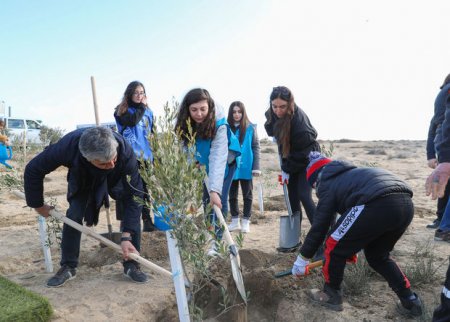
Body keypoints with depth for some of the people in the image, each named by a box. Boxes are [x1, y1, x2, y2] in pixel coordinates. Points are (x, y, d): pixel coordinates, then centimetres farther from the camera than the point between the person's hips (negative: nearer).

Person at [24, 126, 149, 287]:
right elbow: (33, 170, -23)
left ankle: (131, 265, -1)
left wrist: (126, 237, -39)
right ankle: (68, 266, 10)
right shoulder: (68, 146, -41)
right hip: (83, 178, 1)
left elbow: (133, 196, -34)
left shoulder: (125, 153, -42)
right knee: (73, 216, -12)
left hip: (117, 177, -1)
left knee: (133, 210, -17)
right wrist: (38, 204, -12)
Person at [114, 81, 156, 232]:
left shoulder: (148, 112, 14)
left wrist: (155, 155, 13)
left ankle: (147, 220, 17)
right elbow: (132, 121, -20)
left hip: (145, 156, 4)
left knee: (144, 188, 10)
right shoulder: (122, 111, 2)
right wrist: (141, 106, -6)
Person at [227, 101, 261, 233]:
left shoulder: (250, 128, -4)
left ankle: (246, 221, 20)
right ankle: (235, 221, 26)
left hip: (246, 168, -2)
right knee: (232, 195, 12)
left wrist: (256, 167, -11)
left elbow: (256, 147, -3)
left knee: (247, 195, 9)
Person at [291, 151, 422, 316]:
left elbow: (319, 227, 14)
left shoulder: (328, 185, 14)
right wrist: (351, 248, 58)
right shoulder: (350, 175, 37)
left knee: (335, 246, 13)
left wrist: (302, 258, 25)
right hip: (406, 204, 9)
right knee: (377, 255, 30)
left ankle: (331, 295, 27)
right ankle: (410, 301, 32)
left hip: (378, 204, -9)